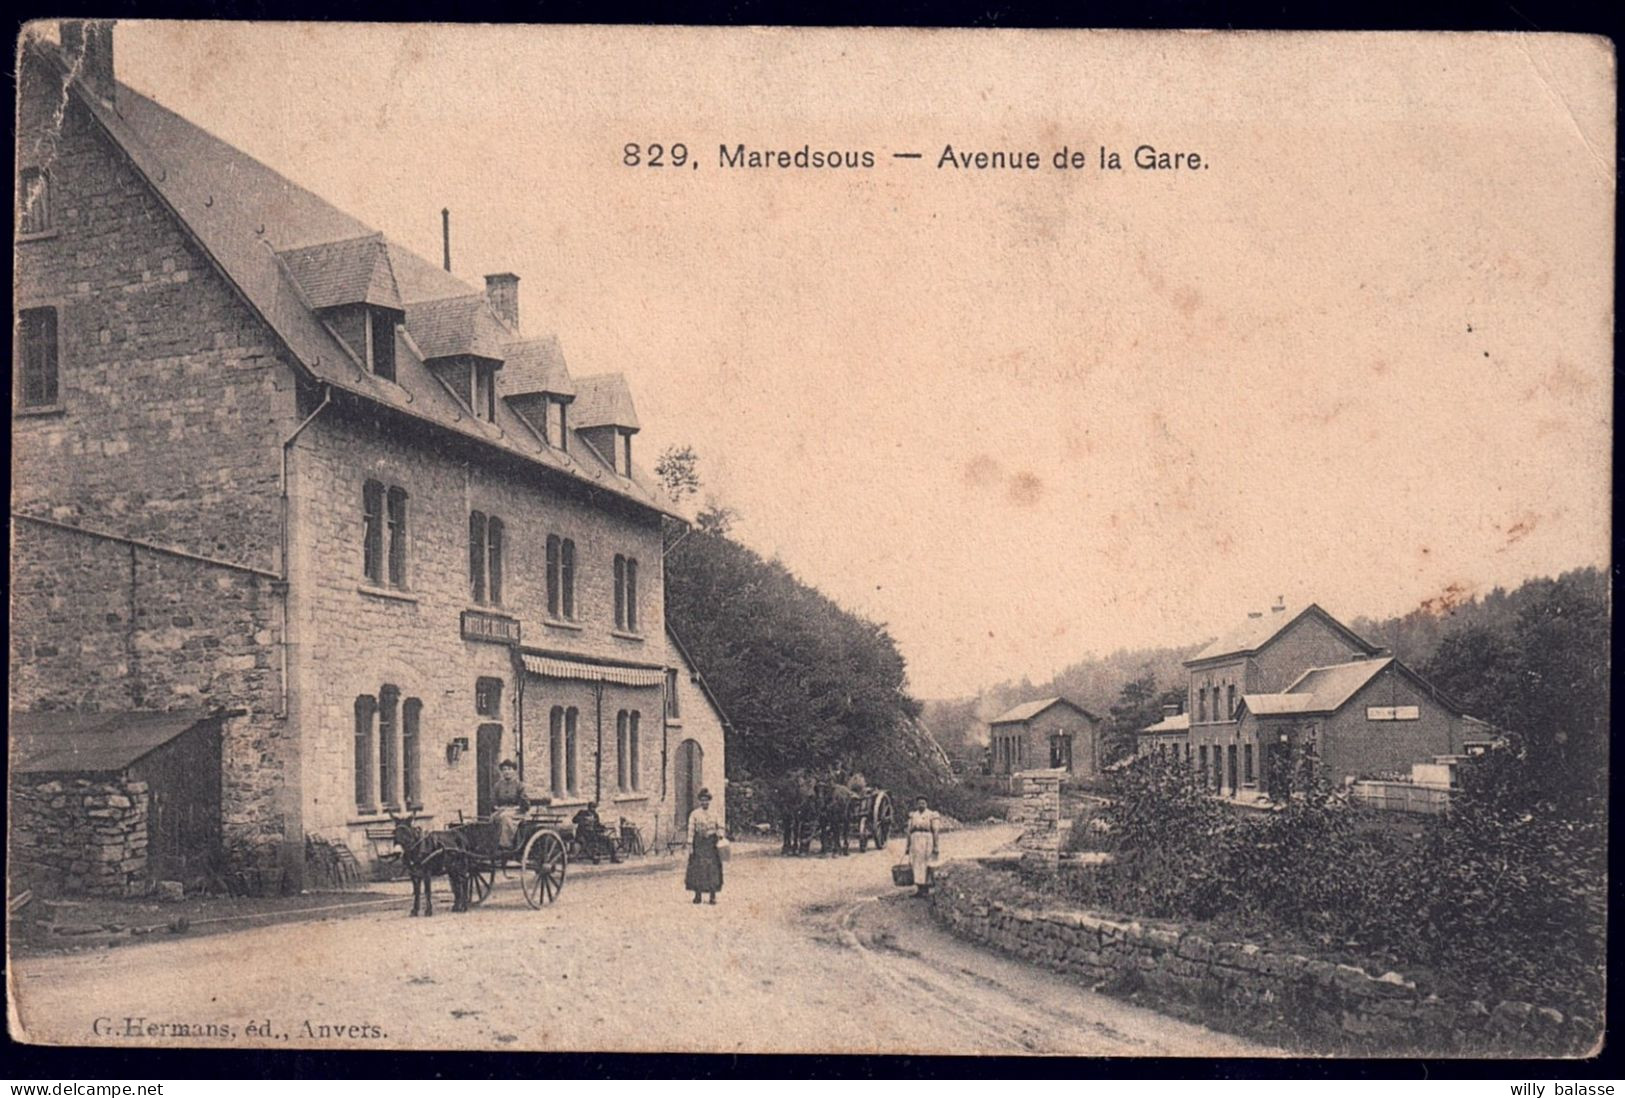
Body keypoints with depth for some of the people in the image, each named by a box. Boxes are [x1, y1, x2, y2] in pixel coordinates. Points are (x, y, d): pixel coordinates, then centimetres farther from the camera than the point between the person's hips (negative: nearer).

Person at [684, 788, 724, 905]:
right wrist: (690, 845, -8)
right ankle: (697, 895, 8)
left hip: (711, 844, 2)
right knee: (697, 869, -1)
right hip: (699, 844, -2)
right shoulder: (694, 814, 1)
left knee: (713, 869, -1)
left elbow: (720, 826, 13)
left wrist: (720, 835, -7)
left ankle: (713, 896, 5)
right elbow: (691, 830, -2)